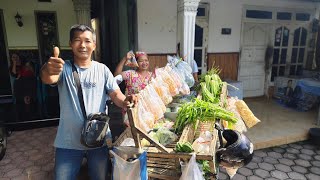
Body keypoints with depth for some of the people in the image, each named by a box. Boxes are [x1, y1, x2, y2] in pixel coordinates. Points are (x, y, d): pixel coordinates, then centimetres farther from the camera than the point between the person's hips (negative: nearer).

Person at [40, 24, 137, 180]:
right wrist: (47, 70, -50)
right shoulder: (63, 67, -4)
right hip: (68, 141, -1)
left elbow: (115, 94, -5)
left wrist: (125, 101, -28)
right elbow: (48, 79, -25)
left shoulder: (102, 69, -1)